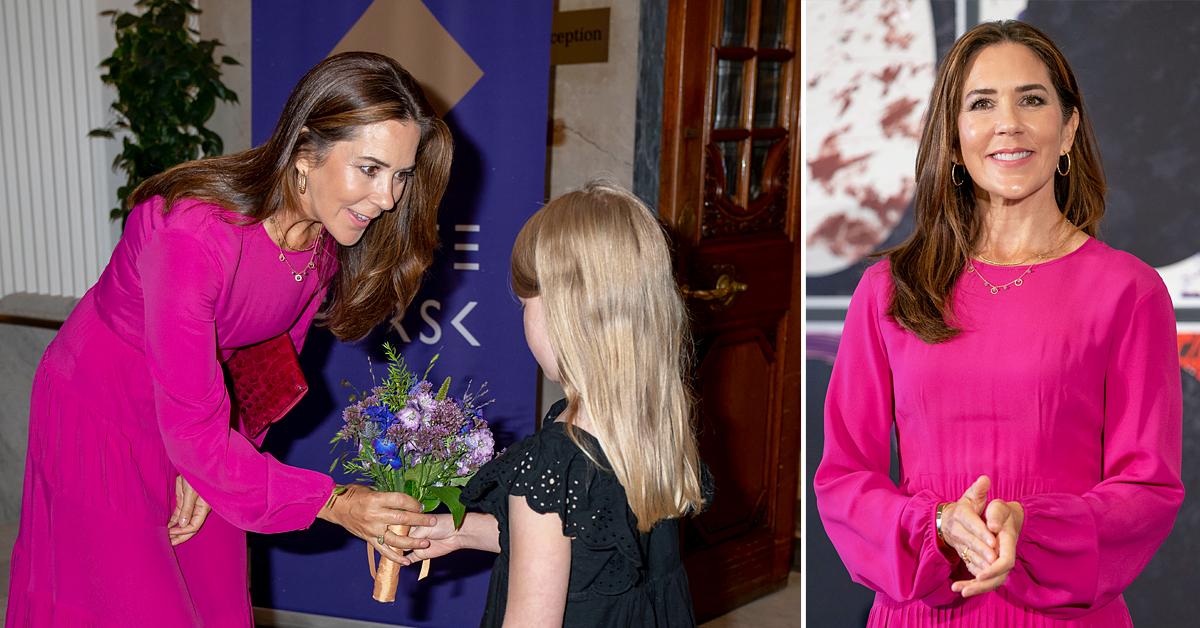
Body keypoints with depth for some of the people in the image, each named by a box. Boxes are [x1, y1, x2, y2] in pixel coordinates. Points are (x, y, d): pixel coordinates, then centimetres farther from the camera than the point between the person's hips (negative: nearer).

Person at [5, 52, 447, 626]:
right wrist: (332, 504, -33)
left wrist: (207, 465, -6)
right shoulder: (192, 232, -36)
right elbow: (192, 428, -33)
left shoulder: (331, 241, -14)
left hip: (196, 425, 6)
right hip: (100, 415, -6)